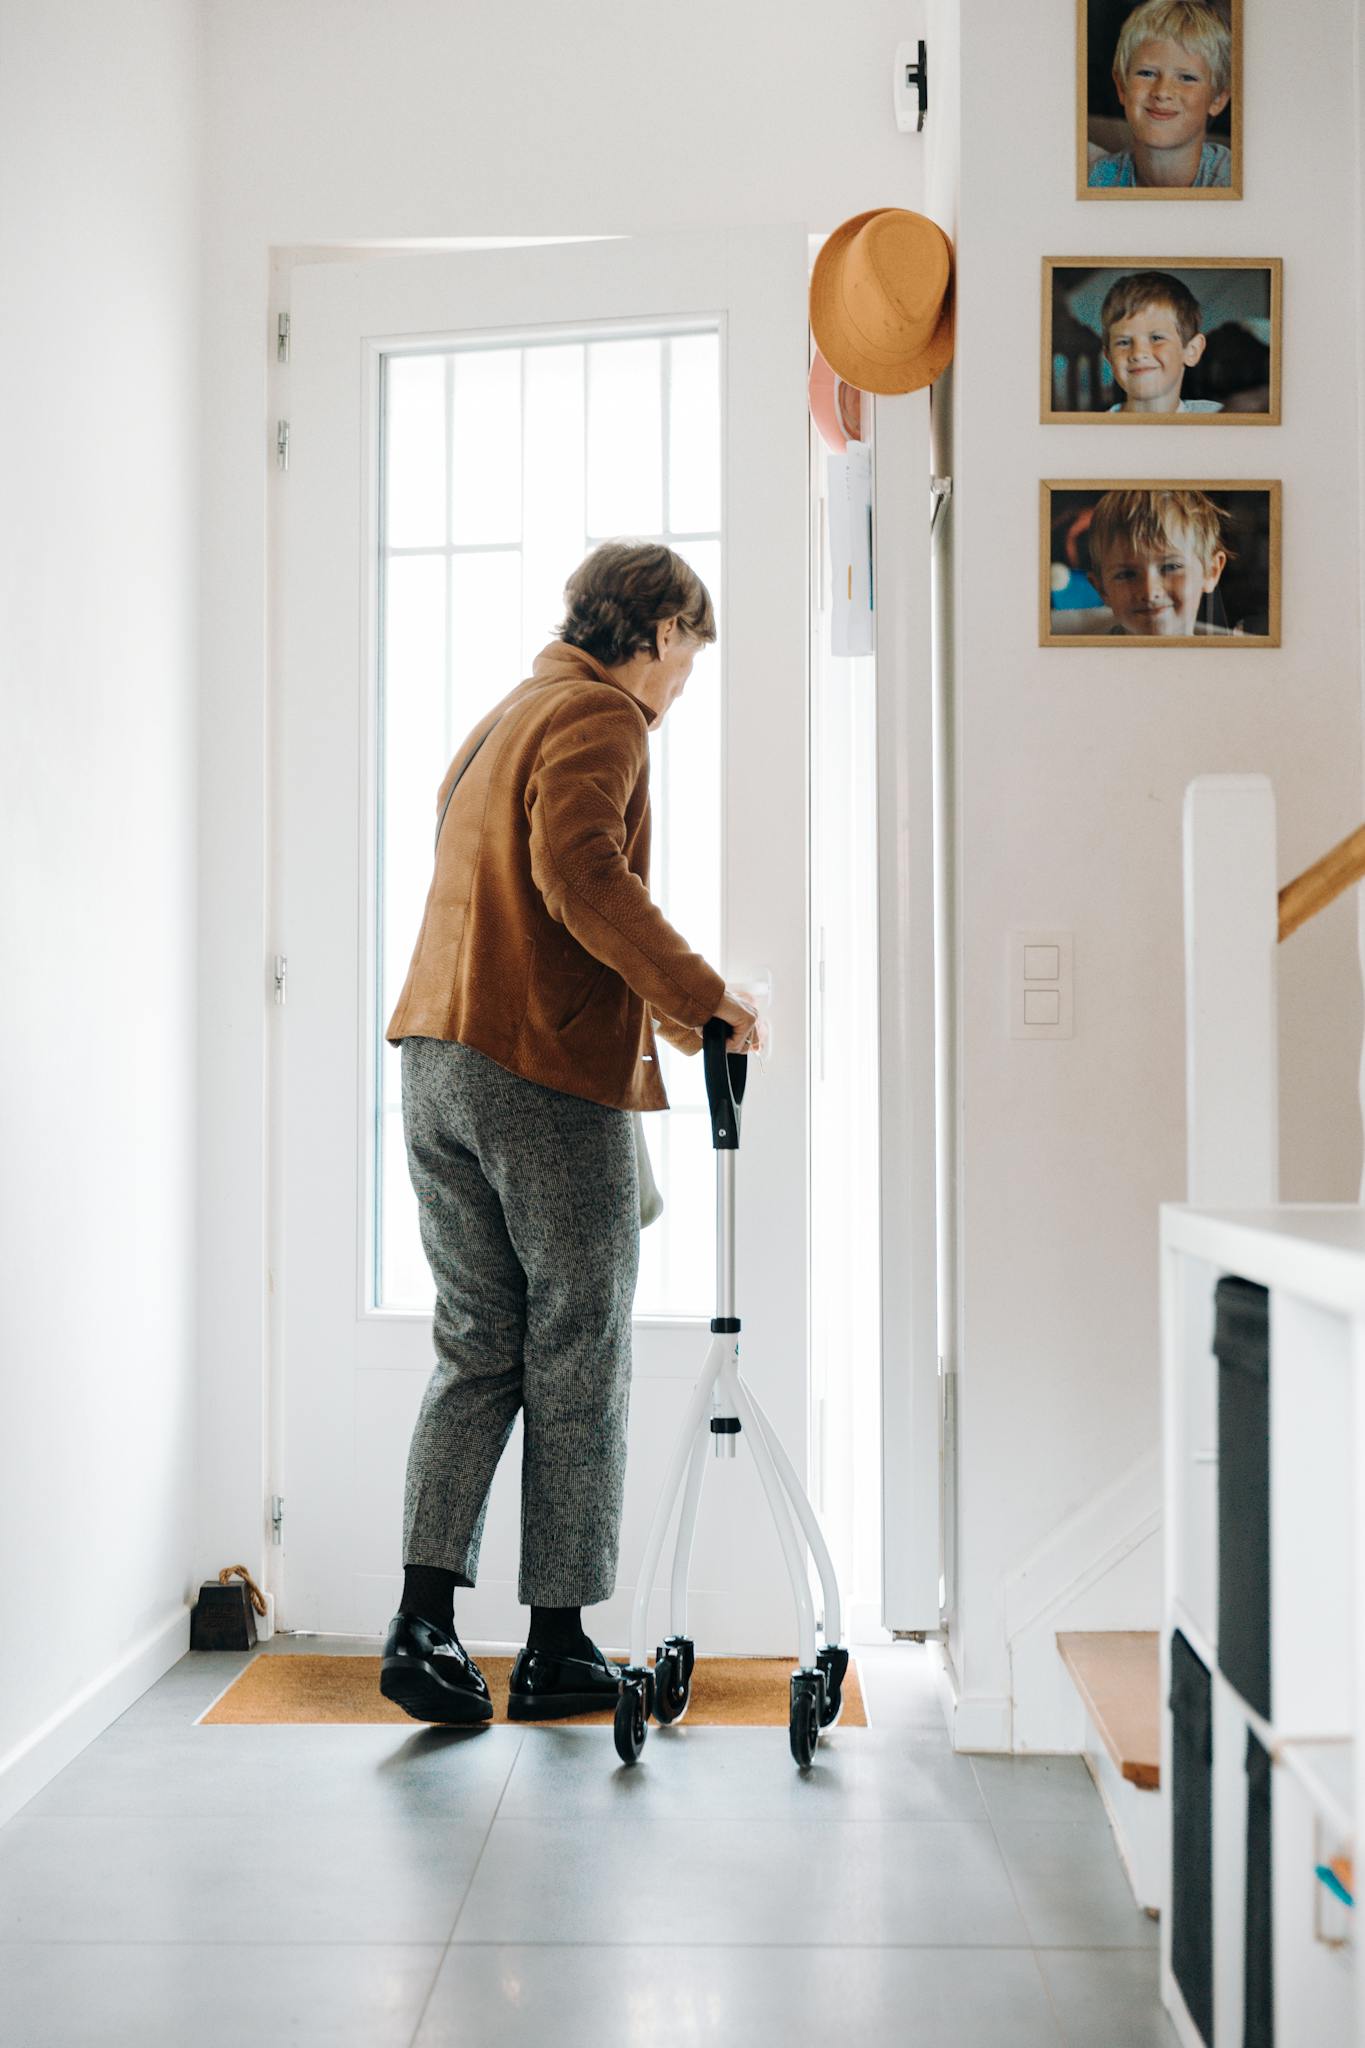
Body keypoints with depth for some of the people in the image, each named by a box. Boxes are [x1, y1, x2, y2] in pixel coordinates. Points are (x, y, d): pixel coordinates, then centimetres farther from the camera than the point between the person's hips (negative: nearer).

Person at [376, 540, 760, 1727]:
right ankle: (560, 1648, 9)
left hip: (438, 1061, 8)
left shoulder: (500, 720, 24)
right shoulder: (601, 716, -6)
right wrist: (700, 993, -19)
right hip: (548, 1072, -8)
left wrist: (649, 997, 30)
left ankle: (425, 1621, 3)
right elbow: (579, 871, -23)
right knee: (577, 1361, 2)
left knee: (476, 1353, 11)